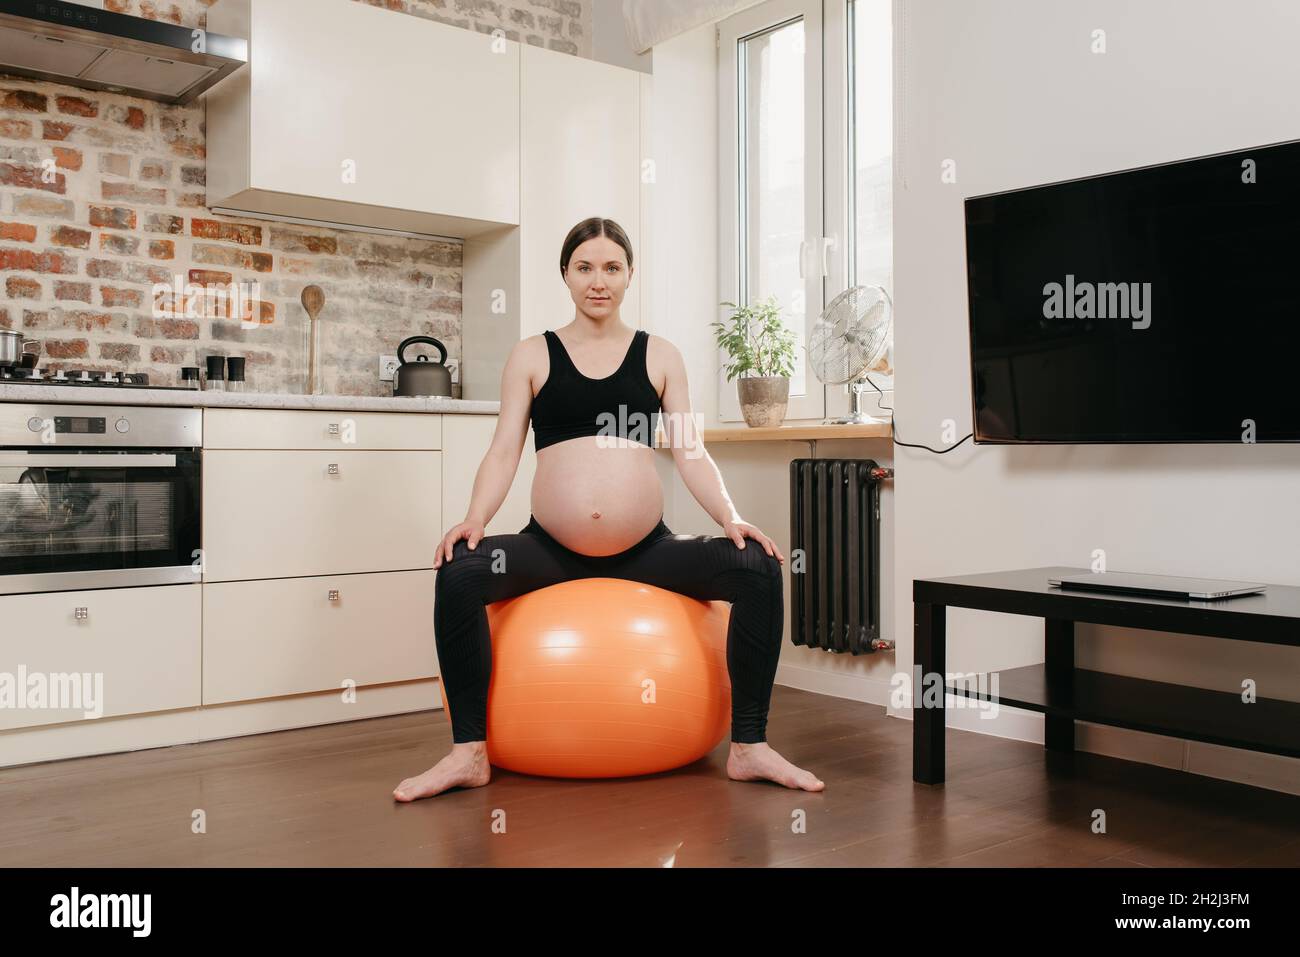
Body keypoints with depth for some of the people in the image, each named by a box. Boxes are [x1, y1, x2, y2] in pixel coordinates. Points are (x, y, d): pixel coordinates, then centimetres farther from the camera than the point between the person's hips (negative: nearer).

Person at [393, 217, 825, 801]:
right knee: (458, 573, -28)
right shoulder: (531, 356, 11)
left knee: (758, 568, -22)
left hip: (646, 549, 1)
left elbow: (691, 452, 7)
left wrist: (730, 517, -11)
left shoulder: (659, 356, 13)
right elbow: (504, 452, 4)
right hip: (552, 548, 0)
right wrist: (475, 519, -14)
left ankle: (748, 748, -11)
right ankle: (468, 753, -15)